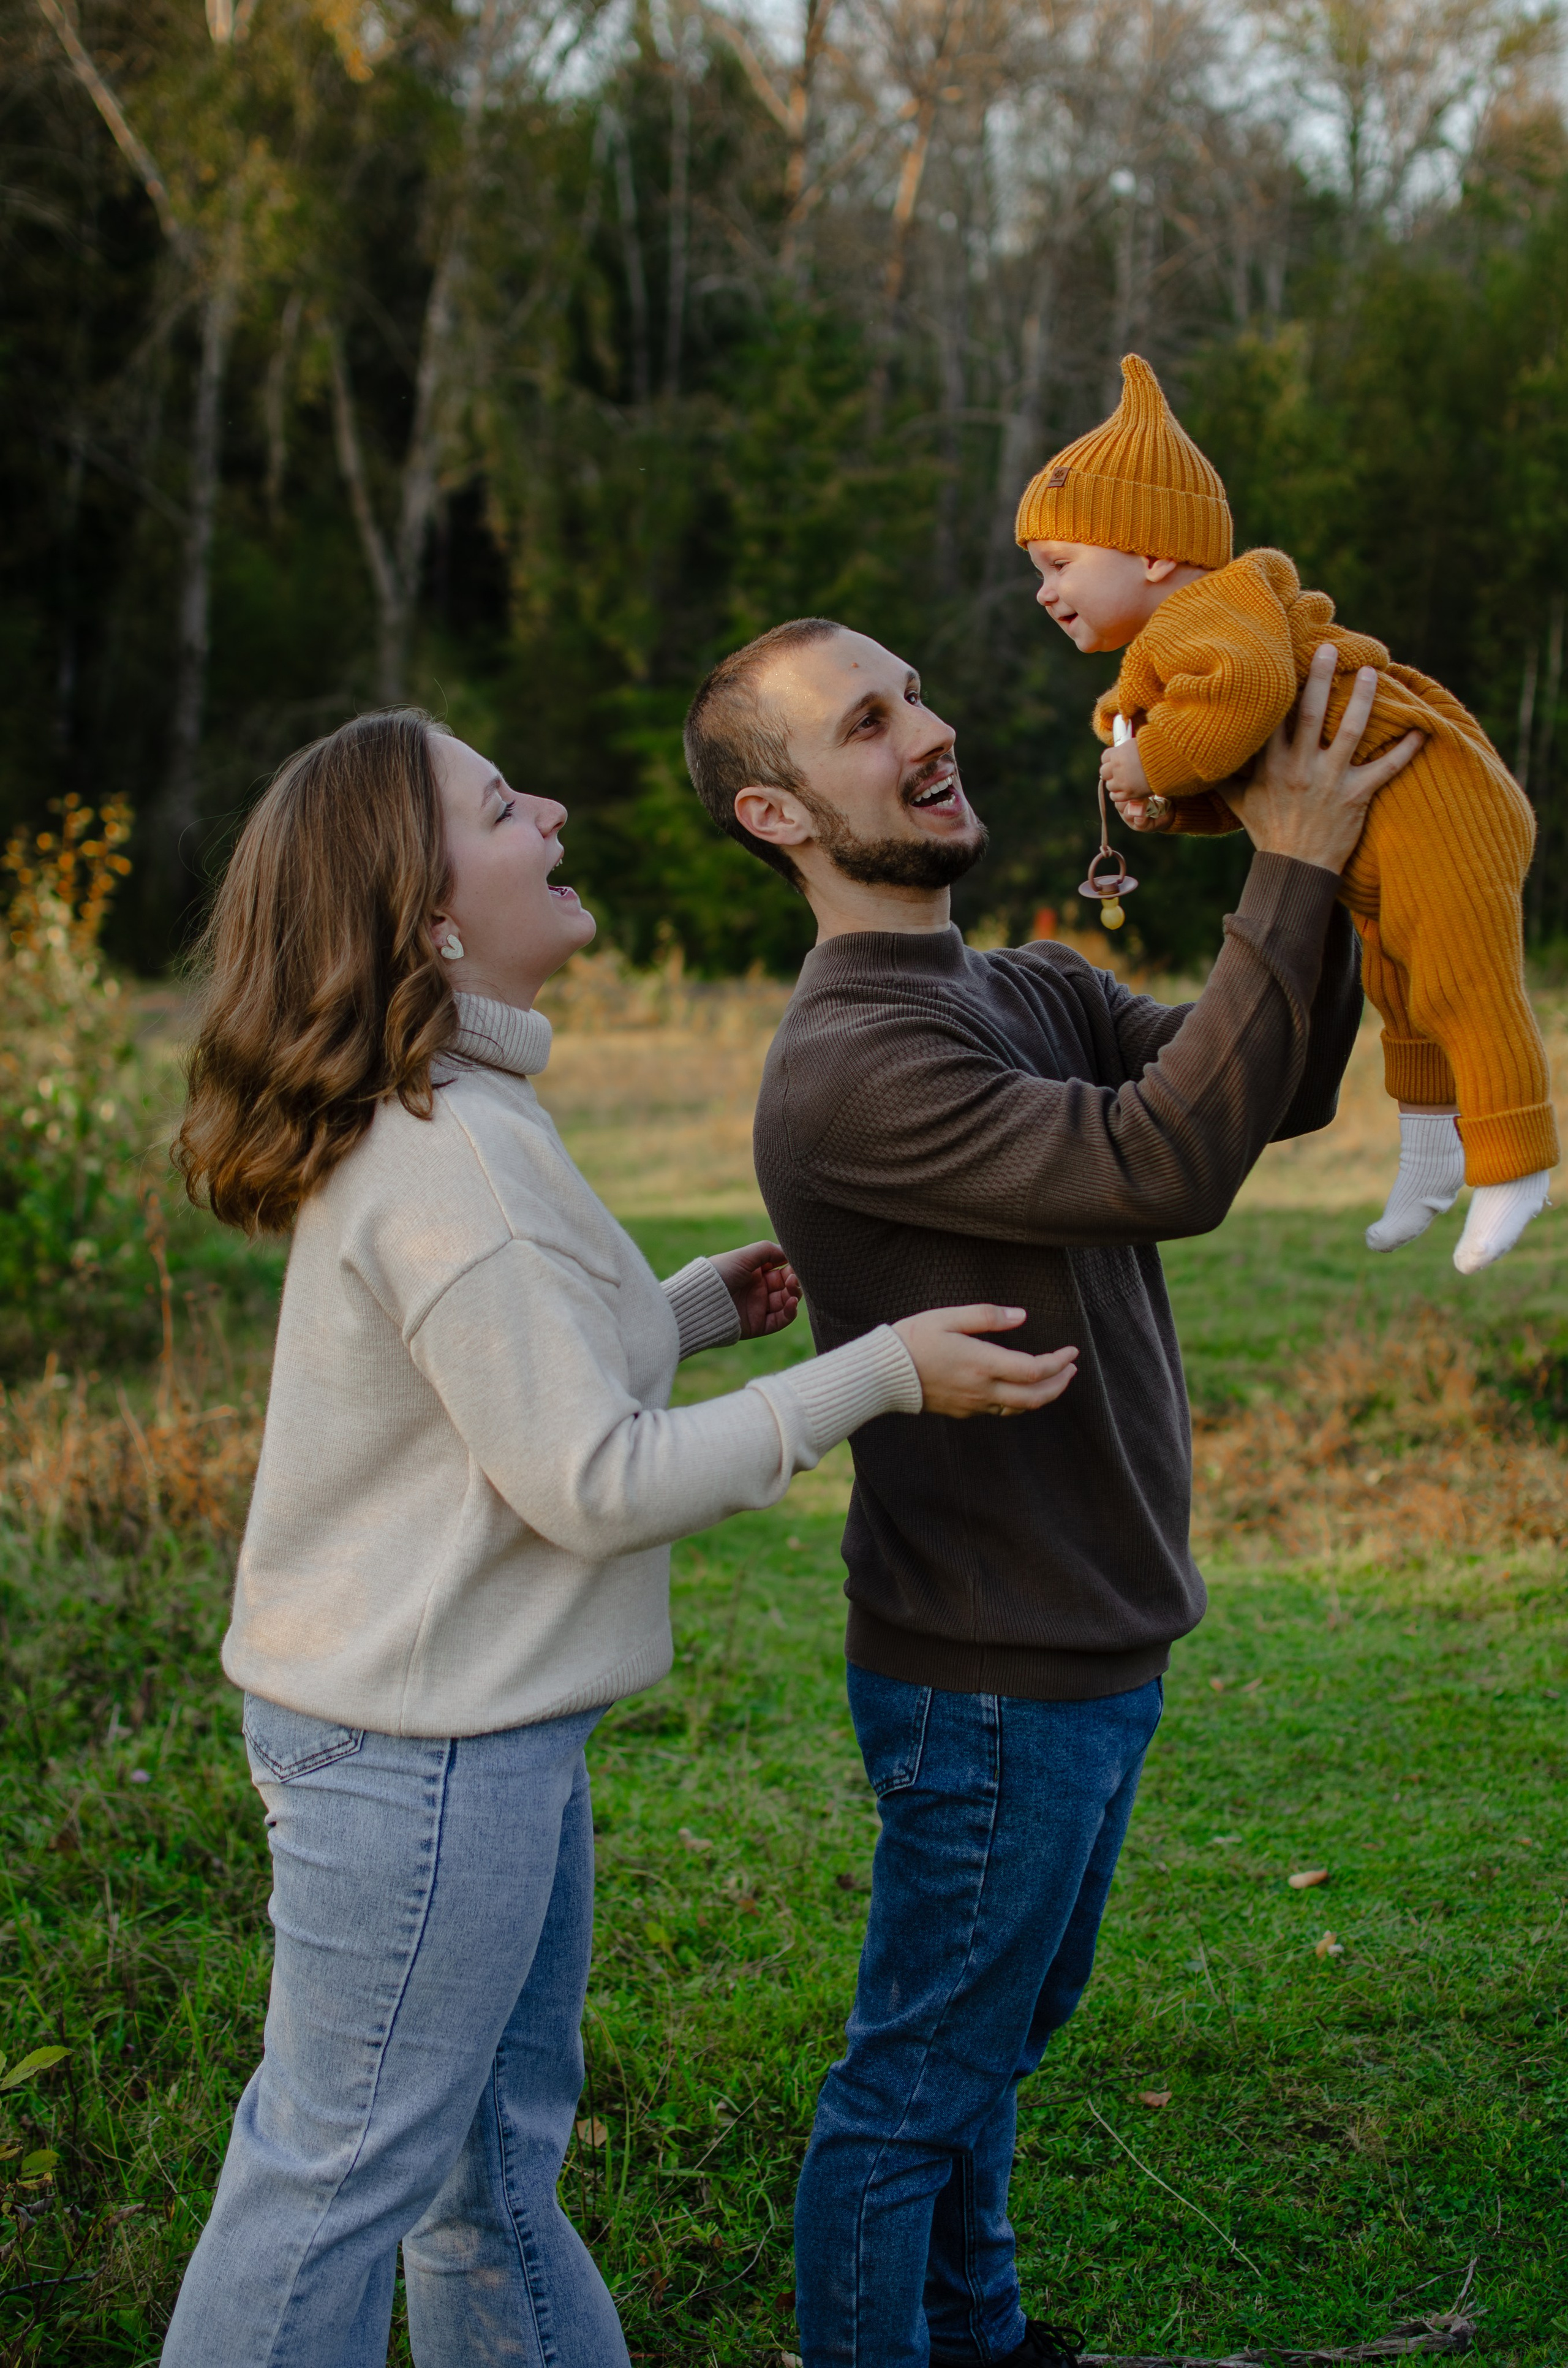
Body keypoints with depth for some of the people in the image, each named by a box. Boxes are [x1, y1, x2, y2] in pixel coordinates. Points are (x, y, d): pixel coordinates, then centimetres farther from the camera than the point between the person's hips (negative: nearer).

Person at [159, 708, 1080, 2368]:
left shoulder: (441, 1118, 9)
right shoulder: (445, 1155, -24)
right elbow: (595, 1482, -23)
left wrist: (707, 1302, 10)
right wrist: (880, 1374, -17)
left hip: (482, 1729, 10)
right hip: (416, 1746, -10)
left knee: (497, 2145, 21)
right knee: (346, 2171, 3)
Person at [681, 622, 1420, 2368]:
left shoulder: (1035, 992, 8)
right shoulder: (848, 1066, -23)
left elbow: (1281, 1096, 1)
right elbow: (1169, 1163, -31)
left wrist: (1315, 868, -13)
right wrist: (1290, 875, -27)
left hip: (1091, 1649, 10)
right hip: (991, 1681, -10)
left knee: (1000, 2038, 26)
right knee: (915, 2089, 7)